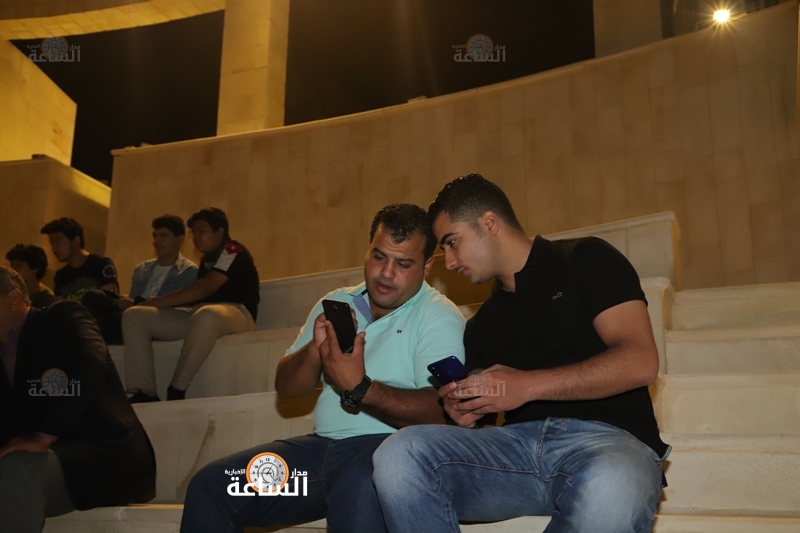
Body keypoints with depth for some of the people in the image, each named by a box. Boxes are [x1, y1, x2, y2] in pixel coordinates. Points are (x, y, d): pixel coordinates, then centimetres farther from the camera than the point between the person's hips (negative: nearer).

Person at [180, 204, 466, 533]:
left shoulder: (440, 316, -3)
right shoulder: (336, 303, 16)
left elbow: (439, 412, -16)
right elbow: (285, 388, 13)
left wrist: (360, 388, -25)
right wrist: (315, 351, -8)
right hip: (322, 445, 6)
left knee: (356, 487, -40)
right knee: (209, 485, -9)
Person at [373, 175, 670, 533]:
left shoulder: (584, 261, 7)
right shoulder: (481, 325, 25)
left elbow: (640, 362, -7)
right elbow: (481, 417, 25)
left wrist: (528, 386, -12)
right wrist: (466, 418, 1)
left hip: (609, 439, -4)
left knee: (607, 488, -41)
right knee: (400, 453, -22)